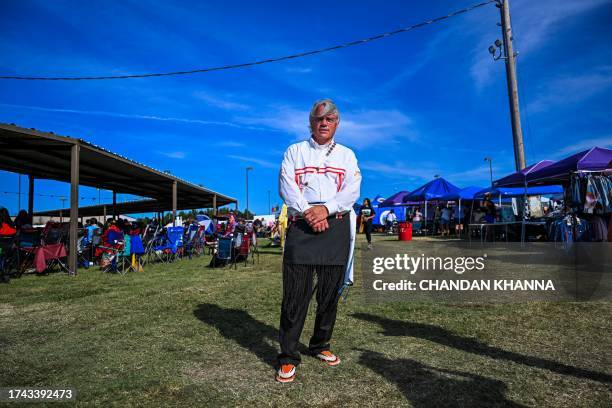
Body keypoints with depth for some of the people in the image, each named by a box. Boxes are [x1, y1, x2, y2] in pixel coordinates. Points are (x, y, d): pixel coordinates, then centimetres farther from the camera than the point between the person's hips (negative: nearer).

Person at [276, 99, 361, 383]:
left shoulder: (346, 154, 17)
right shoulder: (295, 151, 14)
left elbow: (353, 189, 2)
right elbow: (286, 186, 1)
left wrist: (325, 208, -14)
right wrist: (307, 212, -15)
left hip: (336, 227, 2)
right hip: (301, 226, -2)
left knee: (330, 293, 8)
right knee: (295, 293, -6)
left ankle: (320, 345, 24)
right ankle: (288, 357, 2)